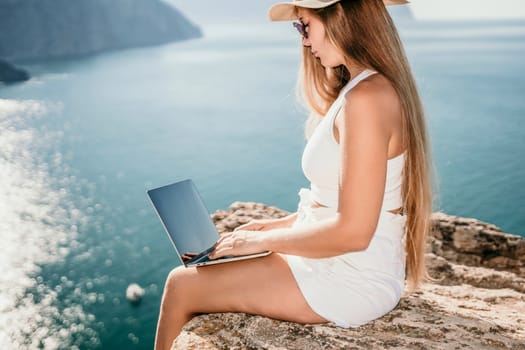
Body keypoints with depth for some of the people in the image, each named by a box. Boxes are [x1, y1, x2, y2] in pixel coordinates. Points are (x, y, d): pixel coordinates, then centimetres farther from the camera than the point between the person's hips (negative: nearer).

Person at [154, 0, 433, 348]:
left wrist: (265, 240, -13)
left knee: (181, 285, -1)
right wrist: (281, 224, 9)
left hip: (349, 282, -10)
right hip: (353, 266, 10)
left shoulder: (366, 98, -23)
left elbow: (353, 231, -25)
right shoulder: (381, 85, 9)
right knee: (202, 273, 17)